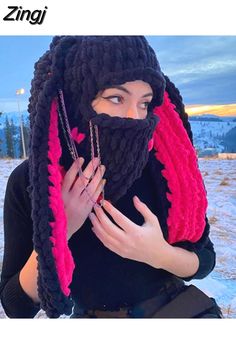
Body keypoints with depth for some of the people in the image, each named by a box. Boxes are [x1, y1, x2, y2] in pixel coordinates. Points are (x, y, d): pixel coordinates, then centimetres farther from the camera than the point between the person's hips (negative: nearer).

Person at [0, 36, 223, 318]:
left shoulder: (163, 164, -15)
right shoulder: (29, 181, -16)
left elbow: (205, 261, -4)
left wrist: (160, 254, -23)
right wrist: (56, 231, -27)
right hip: (90, 314, 0)